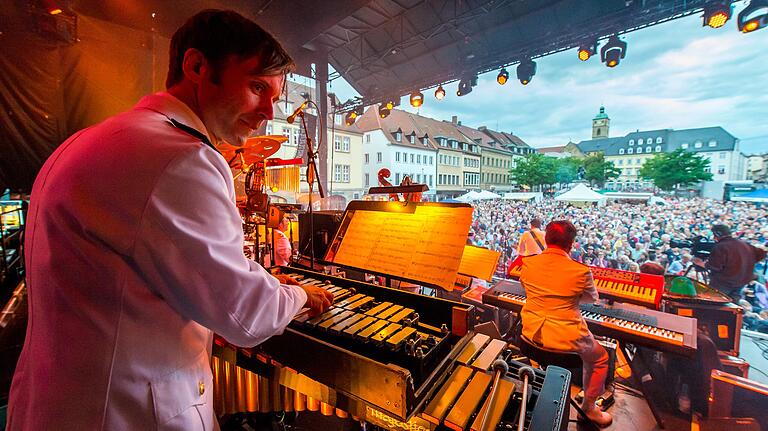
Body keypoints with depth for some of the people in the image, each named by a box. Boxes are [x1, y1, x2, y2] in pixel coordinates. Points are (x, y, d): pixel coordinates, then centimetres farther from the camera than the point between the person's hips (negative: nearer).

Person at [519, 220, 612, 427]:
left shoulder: (528, 263, -9)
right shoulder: (580, 271, -19)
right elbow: (593, 298, 2)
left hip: (532, 333, 4)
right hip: (566, 339, -4)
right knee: (601, 359, 28)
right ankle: (589, 407, 39)